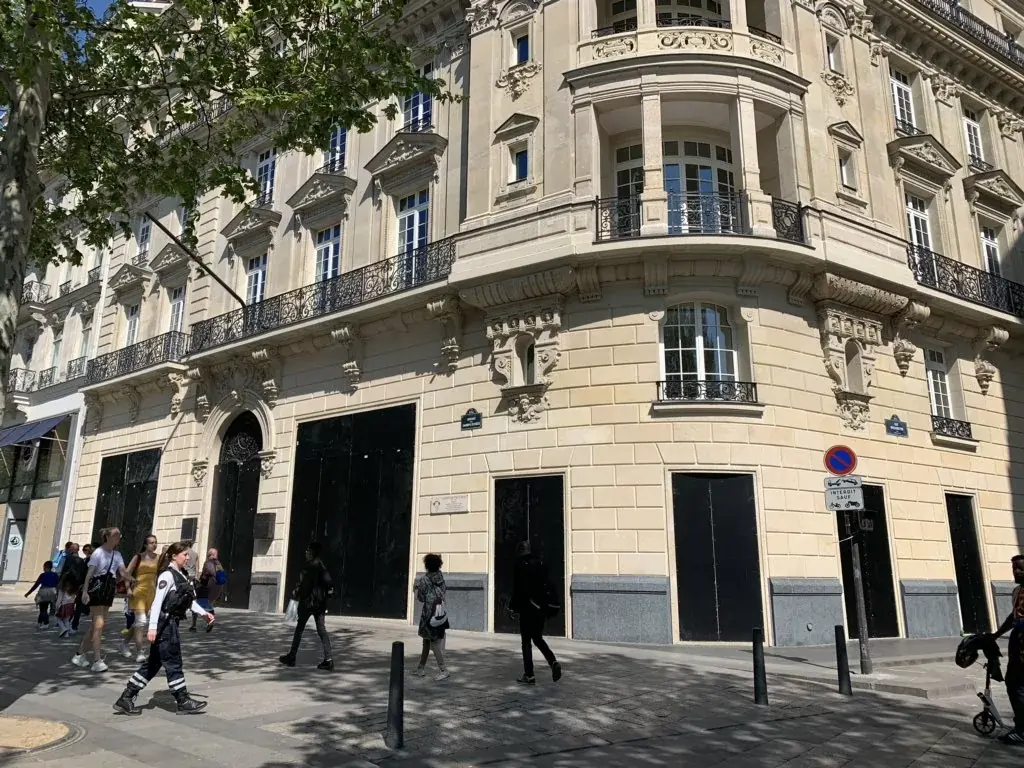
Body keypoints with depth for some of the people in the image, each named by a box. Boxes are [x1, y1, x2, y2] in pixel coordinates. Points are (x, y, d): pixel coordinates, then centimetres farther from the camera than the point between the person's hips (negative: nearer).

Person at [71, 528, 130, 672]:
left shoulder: (117, 555, 12)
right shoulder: (98, 552, -8)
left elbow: (123, 572, 3)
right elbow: (89, 572, -15)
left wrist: (131, 579, -11)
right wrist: (85, 591, -21)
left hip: (109, 590, 7)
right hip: (97, 588, -7)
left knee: (97, 624, 11)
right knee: (98, 624, -11)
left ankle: (80, 654, 25)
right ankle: (97, 661, -10)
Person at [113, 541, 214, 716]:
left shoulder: (181, 575, 13)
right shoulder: (167, 575, -15)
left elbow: (189, 600, 21)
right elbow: (157, 601, -22)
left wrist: (203, 613, 14)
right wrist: (152, 627, -27)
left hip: (171, 624, 9)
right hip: (165, 623, -9)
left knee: (153, 663, 13)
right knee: (173, 663, 1)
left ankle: (125, 698, 20)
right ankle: (183, 702, 11)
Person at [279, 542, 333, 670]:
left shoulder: (309, 566, -13)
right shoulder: (322, 565, 8)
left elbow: (305, 584, -15)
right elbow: (328, 583, 6)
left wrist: (296, 593, 0)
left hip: (308, 601, -6)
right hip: (320, 602, 6)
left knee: (299, 628, 8)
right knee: (321, 629, 3)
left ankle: (291, 657, 19)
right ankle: (328, 659, -5)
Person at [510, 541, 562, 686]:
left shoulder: (521, 565, -10)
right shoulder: (539, 563, 7)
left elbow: (519, 588, -12)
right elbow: (547, 586, 8)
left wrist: (514, 606, -2)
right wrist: (547, 603, 13)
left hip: (527, 608, -6)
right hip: (541, 607, 6)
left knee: (526, 642, 4)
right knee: (538, 638, 19)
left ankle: (529, 675, 7)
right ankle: (553, 662, 0)